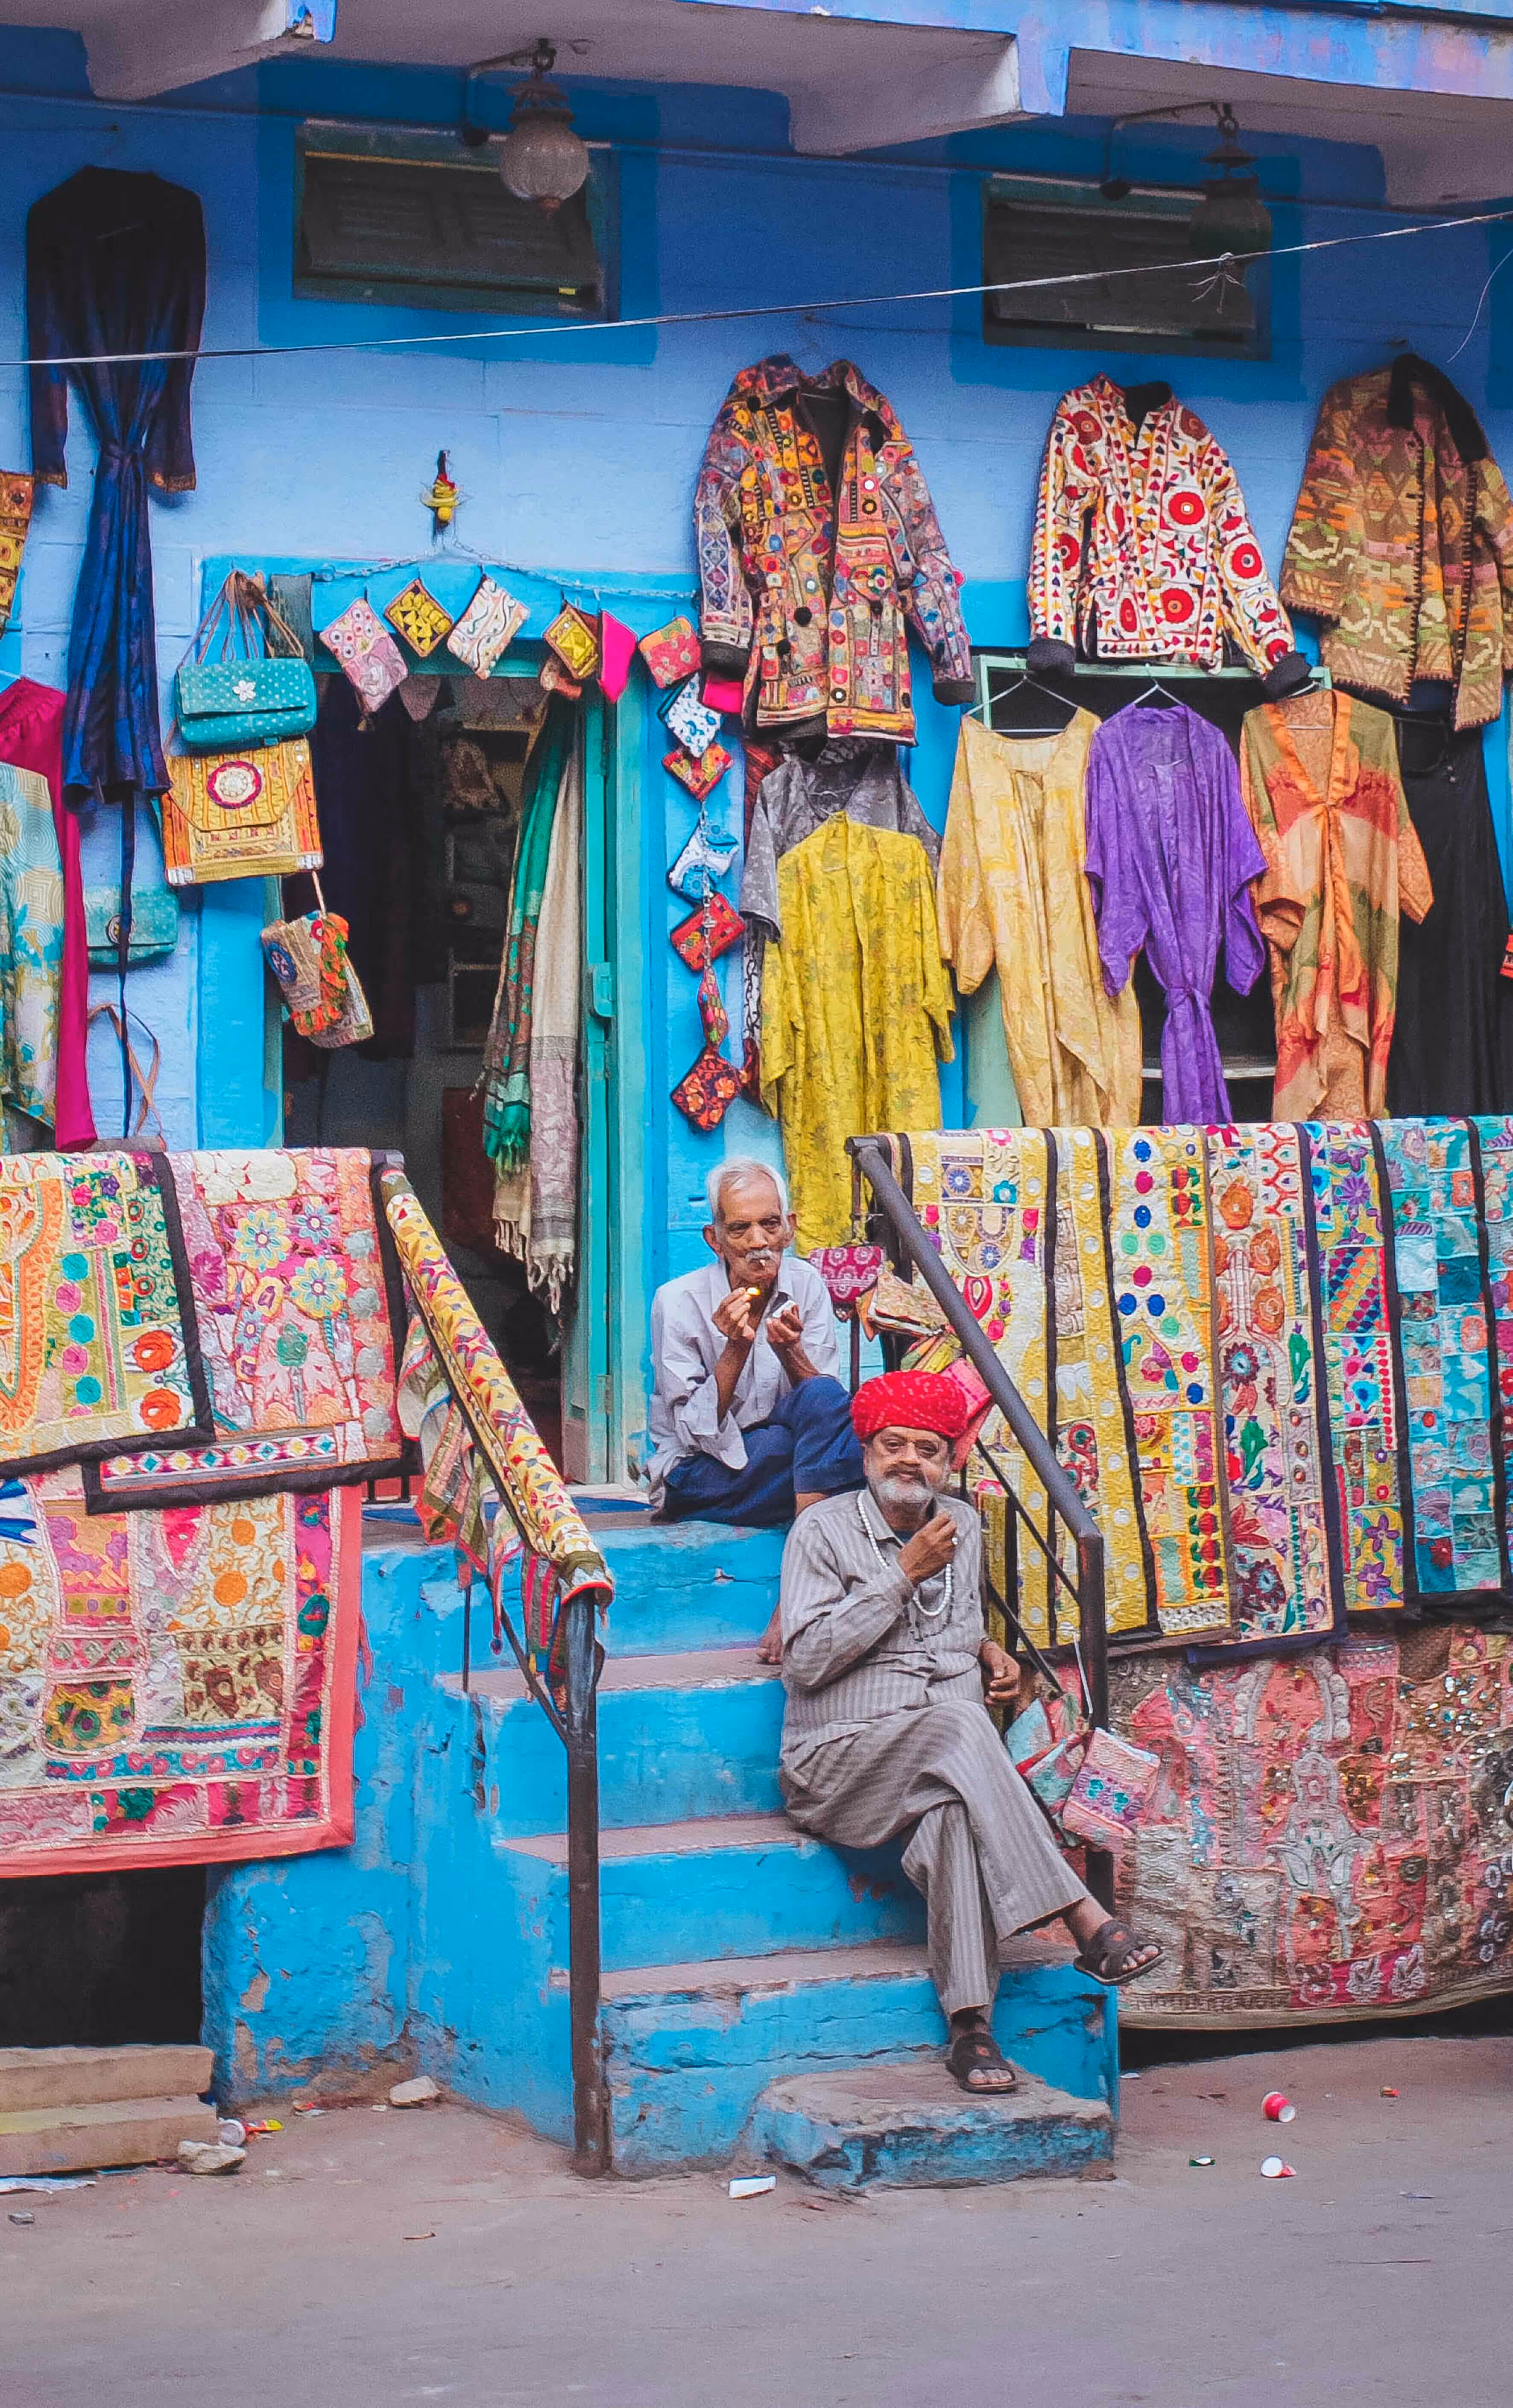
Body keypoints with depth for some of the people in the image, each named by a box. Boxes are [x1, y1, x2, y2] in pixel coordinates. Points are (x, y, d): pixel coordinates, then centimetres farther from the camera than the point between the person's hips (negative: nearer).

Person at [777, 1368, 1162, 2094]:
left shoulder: (962, 1526, 18)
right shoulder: (824, 1530, 2)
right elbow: (807, 1659, -10)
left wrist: (987, 1651, 11)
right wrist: (903, 1576, -10)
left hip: (949, 1763, 4)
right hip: (840, 1765, -4)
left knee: (953, 1810, -35)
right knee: (954, 1722, -36)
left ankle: (970, 2023, -42)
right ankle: (1082, 1919, -42)